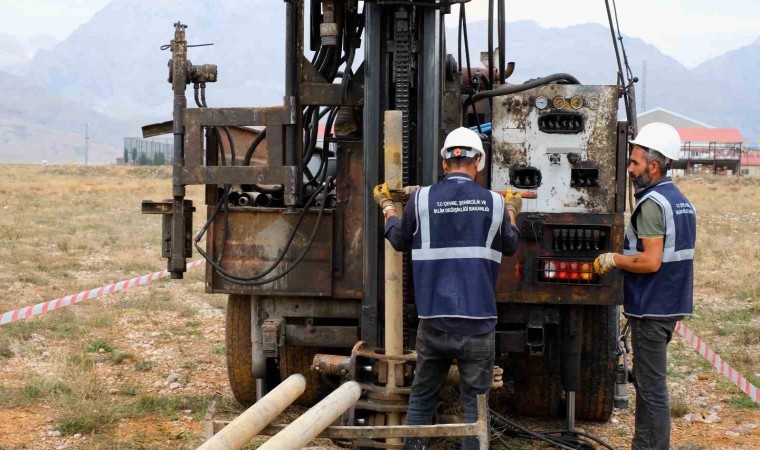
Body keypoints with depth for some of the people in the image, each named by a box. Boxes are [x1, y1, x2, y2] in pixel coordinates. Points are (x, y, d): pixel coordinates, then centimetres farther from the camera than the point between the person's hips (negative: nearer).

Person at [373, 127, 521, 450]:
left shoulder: (421, 199, -2)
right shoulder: (494, 203, -1)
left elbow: (398, 240, 16)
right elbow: (510, 246, 18)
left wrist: (386, 206, 34)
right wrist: (512, 212, 37)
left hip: (433, 320, 1)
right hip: (477, 322, -1)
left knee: (422, 396, 15)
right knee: (476, 401, 4)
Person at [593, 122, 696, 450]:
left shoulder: (652, 203, -17)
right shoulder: (682, 201, 14)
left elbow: (650, 261, -24)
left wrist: (613, 259, -11)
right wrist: (624, 256, 20)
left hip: (651, 309, -10)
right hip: (670, 304, 10)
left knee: (651, 387, -5)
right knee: (645, 379, 18)